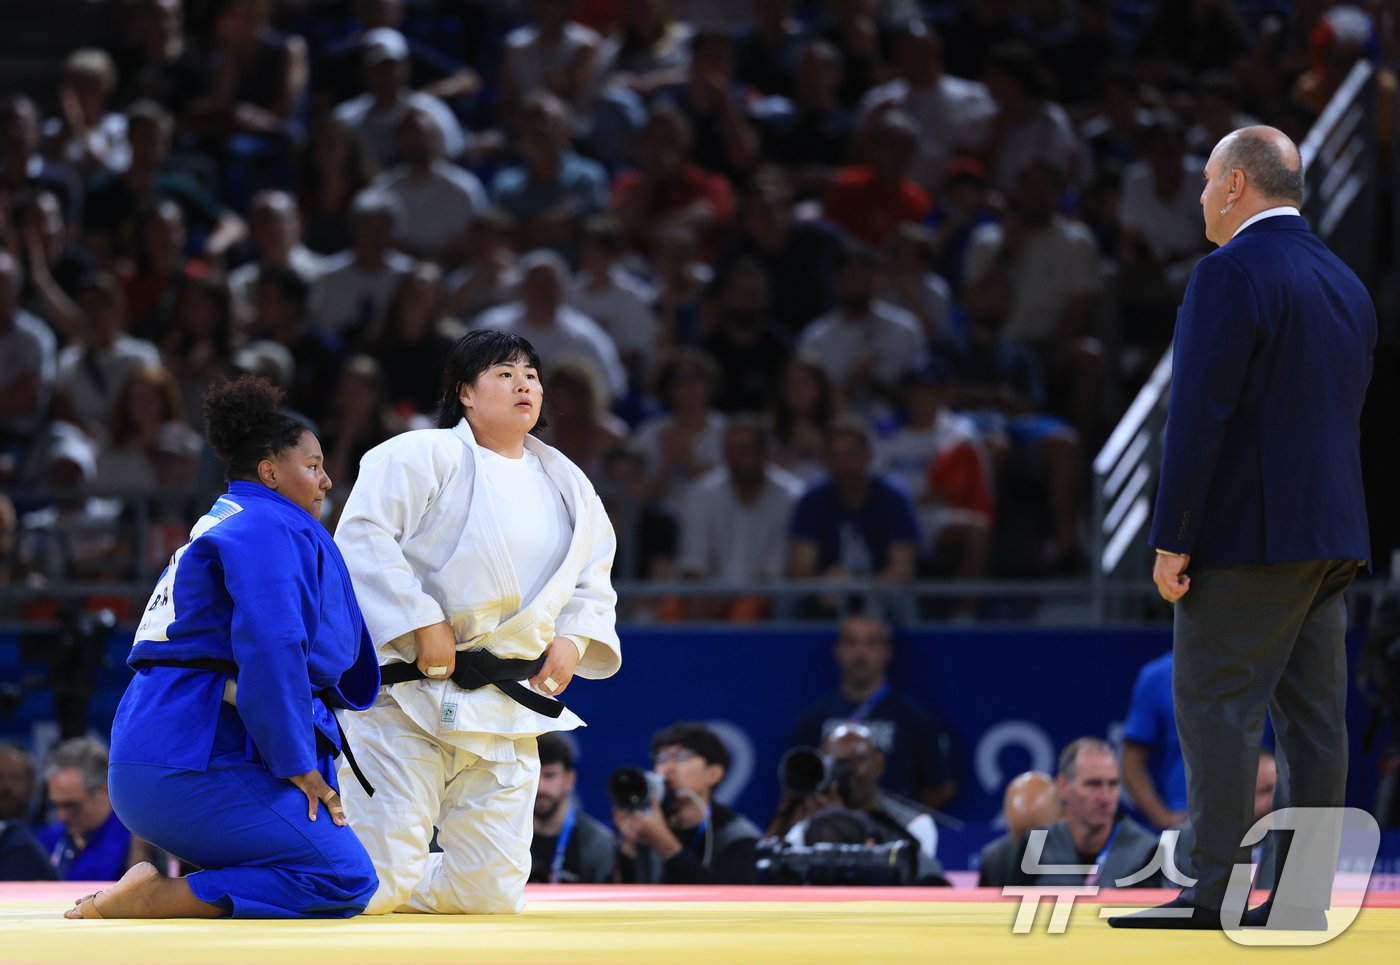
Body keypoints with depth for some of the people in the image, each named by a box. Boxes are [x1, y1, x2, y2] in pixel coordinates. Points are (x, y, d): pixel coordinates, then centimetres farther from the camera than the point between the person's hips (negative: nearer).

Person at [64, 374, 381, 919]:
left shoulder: (219, 526, 28)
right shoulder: (274, 528, -6)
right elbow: (270, 647, -19)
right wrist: (296, 764, -17)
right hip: (195, 761, -10)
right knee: (346, 880, -15)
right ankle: (149, 900, -20)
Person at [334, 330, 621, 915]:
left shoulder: (565, 484, 13)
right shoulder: (422, 457, -7)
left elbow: (594, 578, 22)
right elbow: (363, 538, -16)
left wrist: (575, 640, 2)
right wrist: (422, 625, -21)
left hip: (506, 714, 6)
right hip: (411, 697, -6)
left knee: (490, 894, 2)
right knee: (371, 883, -10)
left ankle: (385, 884, 30)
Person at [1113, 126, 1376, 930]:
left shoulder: (1232, 274, -11)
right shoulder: (1346, 283, 16)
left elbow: (1202, 412, -17)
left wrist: (1173, 538, -15)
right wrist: (1338, 535, 19)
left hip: (1248, 533, -8)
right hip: (1330, 535, 8)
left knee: (1216, 707, -7)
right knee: (1312, 715, 6)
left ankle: (1215, 889, -12)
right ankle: (1302, 898, 6)